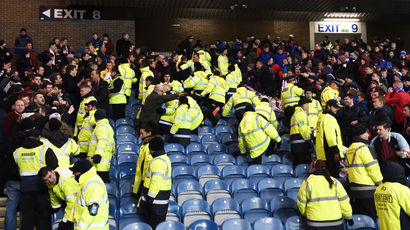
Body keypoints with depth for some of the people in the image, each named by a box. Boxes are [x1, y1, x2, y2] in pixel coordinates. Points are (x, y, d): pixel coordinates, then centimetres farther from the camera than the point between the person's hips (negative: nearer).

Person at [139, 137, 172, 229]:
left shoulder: (158, 162, -21)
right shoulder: (165, 158, 13)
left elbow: (156, 182, -25)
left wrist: (150, 197, -20)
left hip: (157, 196, -10)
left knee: (155, 221, -4)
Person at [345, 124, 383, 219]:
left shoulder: (349, 150, 15)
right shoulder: (362, 147, -12)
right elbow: (372, 167, -13)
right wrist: (380, 182, -3)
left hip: (354, 188, 9)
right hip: (367, 189, -9)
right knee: (371, 218, -3)